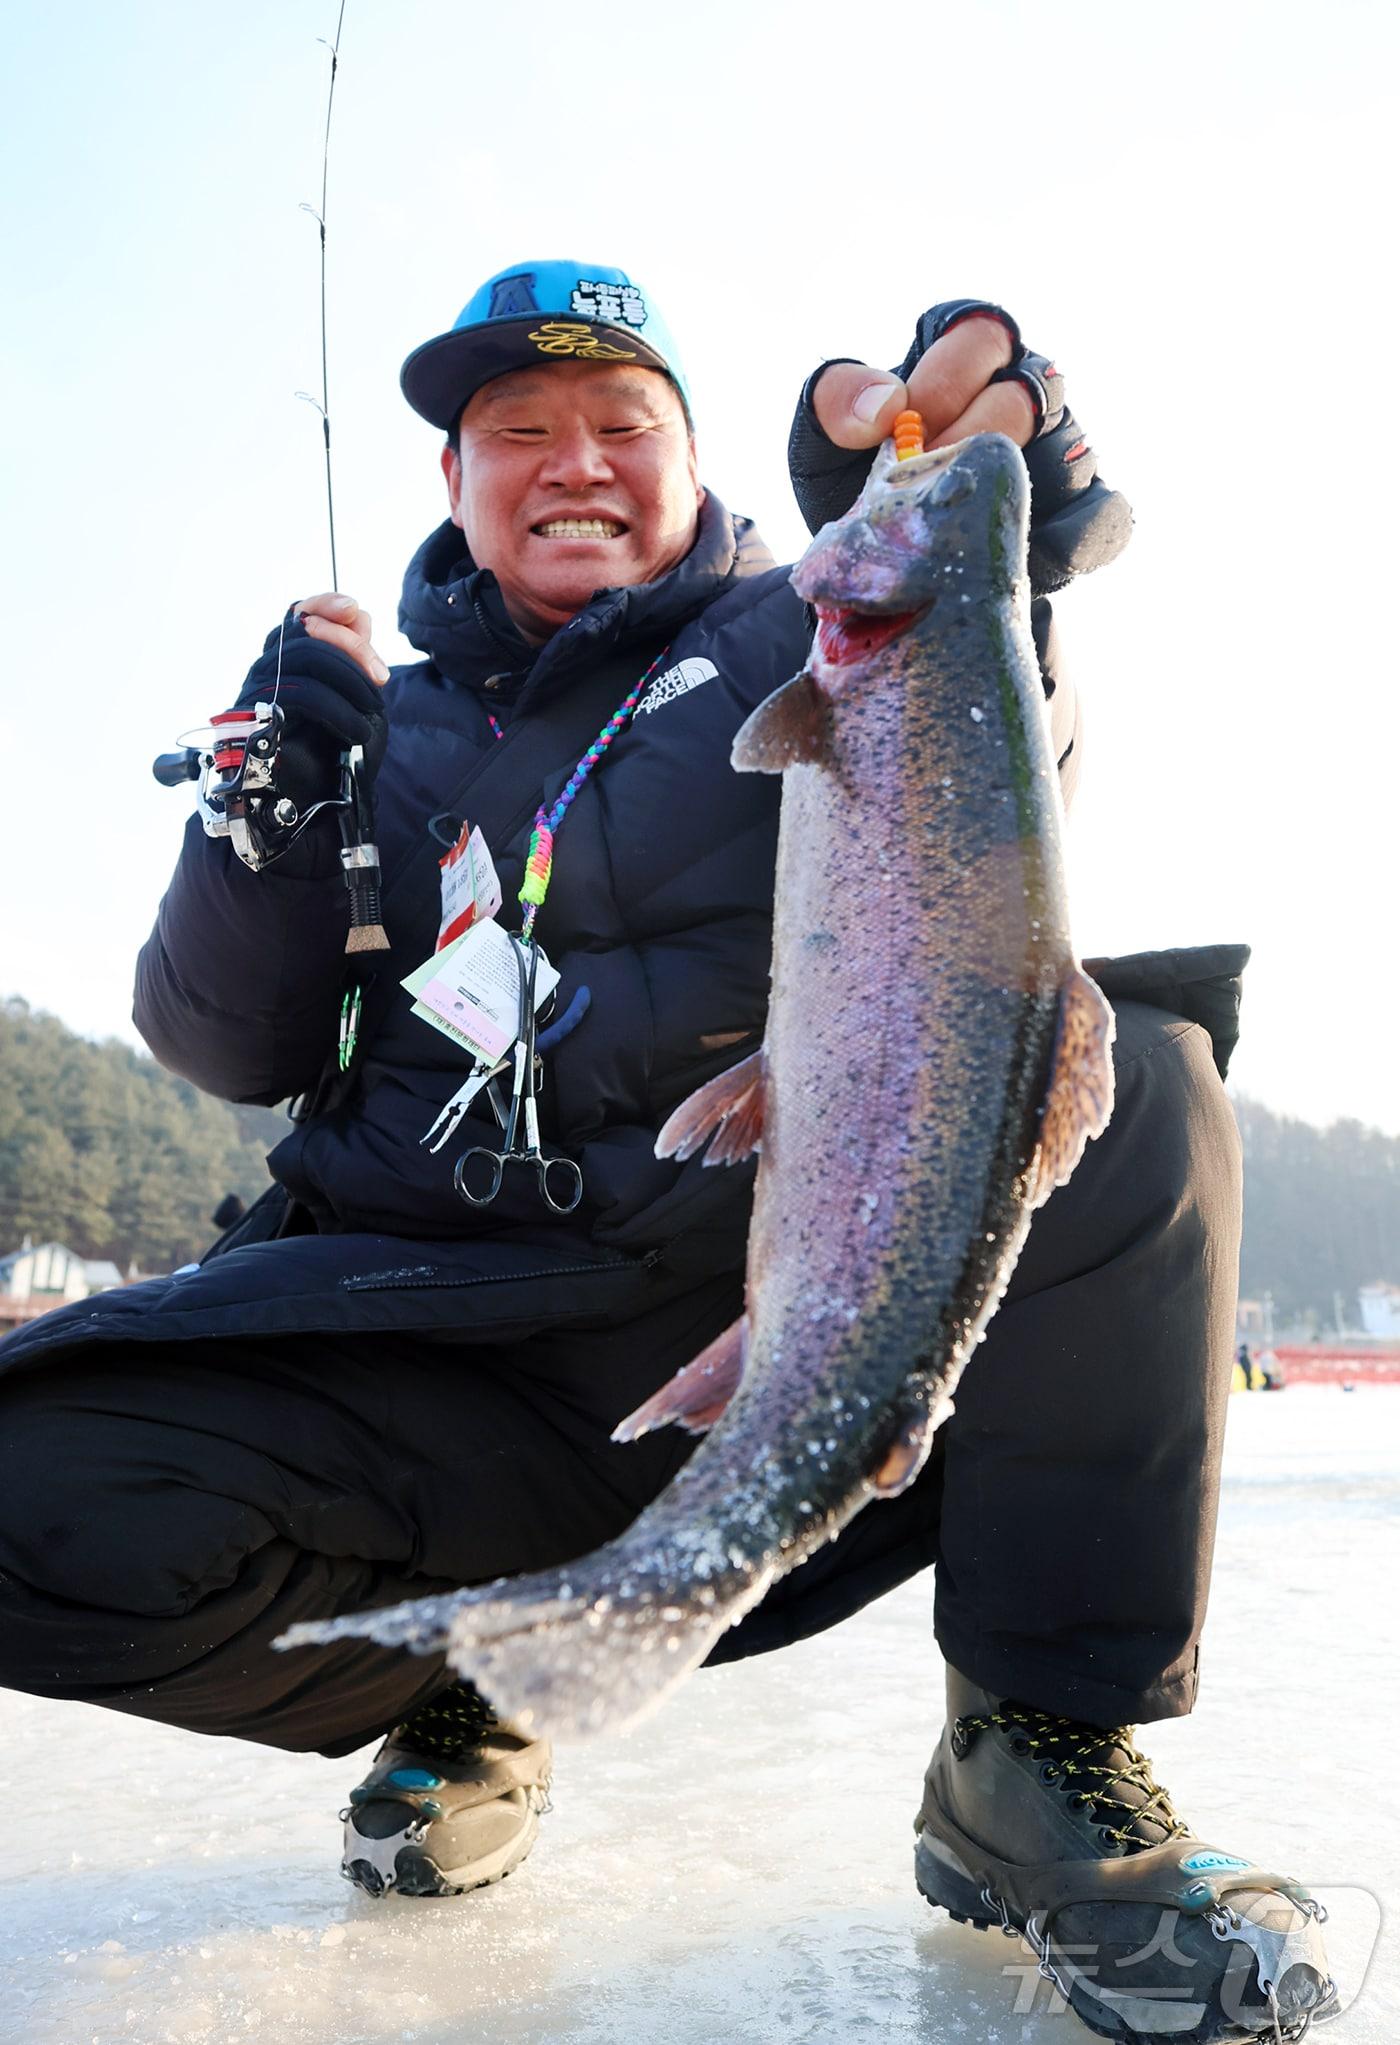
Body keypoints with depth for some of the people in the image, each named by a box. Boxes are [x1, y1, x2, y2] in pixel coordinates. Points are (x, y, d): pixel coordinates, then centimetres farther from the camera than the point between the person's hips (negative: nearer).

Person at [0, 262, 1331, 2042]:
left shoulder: (789, 641, 9)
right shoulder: (389, 723, 17)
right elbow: (226, 1047, 11)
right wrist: (278, 803, -6)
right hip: (452, 1353, 2)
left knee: (1123, 1086, -28)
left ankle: (1042, 1765, -13)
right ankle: (446, 1688, 11)